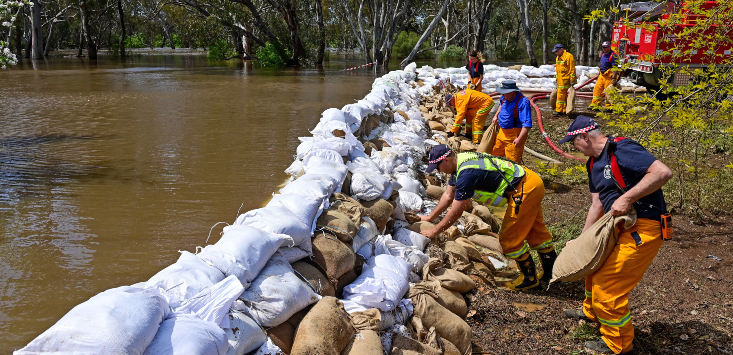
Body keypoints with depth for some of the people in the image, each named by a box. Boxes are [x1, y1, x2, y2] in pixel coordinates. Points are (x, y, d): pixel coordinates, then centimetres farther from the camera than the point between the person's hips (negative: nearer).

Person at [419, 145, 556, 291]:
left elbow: (456, 212, -19)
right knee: (535, 230, 22)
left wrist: (434, 231, -8)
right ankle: (550, 271, 38)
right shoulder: (459, 163, 7)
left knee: (510, 238, 0)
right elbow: (448, 195, 19)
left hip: (524, 190, -10)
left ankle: (530, 278, 17)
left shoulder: (467, 174, -24)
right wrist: (430, 217, 25)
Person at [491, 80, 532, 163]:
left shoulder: (523, 102, -25)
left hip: (514, 136, -9)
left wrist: (520, 139, -35)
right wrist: (496, 115, 22)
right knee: (495, 154, 23)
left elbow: (527, 124, -29)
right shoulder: (505, 98, 2)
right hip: (502, 133, 9)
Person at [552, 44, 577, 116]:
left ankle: (559, 110, -8)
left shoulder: (568, 56, -12)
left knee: (561, 94, -10)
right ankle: (564, 110, 17)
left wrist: (572, 80, -17)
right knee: (563, 95, 12)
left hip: (565, 80, -9)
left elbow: (572, 69, -15)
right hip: (560, 80, 9)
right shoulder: (558, 58, 16)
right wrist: (557, 79, 24)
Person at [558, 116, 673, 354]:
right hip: (620, 225, 10)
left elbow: (663, 172, -31)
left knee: (607, 284, -4)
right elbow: (597, 204, 13)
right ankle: (591, 312, 51)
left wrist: (627, 198, -31)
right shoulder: (593, 163, 10)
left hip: (643, 229, -10)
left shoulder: (621, 150, -21)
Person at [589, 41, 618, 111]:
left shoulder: (613, 55, -14)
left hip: (608, 76, -8)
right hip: (602, 76, 9)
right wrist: (599, 74, 25)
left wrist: (614, 78, -24)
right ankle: (595, 105, 13)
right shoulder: (603, 55, 14)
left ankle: (608, 107, 6)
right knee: (597, 89, 6)